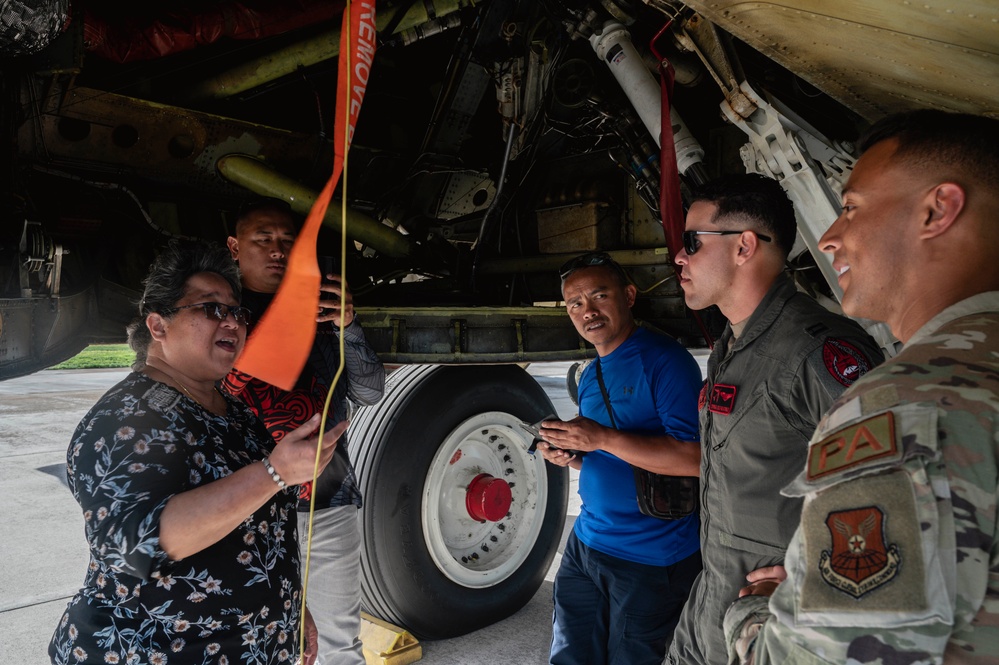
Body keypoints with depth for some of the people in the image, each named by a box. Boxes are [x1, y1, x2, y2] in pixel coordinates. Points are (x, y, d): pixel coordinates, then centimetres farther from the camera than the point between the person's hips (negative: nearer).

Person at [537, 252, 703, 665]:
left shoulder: (664, 360, -15)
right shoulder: (590, 376, 11)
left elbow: (696, 458, -25)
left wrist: (603, 438, -27)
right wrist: (568, 457, -1)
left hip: (652, 559, -7)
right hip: (586, 545, 8)